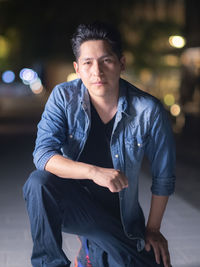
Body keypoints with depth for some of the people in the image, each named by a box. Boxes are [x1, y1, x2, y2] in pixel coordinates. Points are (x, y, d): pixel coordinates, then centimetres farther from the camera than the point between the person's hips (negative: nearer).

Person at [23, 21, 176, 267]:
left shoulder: (149, 110, -15)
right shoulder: (64, 97, -12)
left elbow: (163, 176, -4)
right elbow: (42, 153, -22)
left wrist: (153, 229, 2)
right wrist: (93, 171, -36)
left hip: (119, 217, 2)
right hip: (73, 202, -1)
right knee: (39, 182, -32)